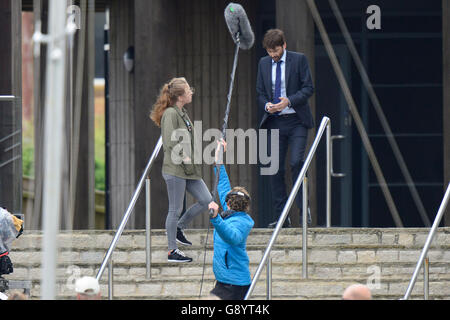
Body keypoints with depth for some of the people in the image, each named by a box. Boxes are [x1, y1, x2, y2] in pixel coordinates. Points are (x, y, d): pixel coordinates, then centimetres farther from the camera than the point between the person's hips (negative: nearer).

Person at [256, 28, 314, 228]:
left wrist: (289, 101, -18)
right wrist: (266, 105, -8)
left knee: (296, 162, -17)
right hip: (274, 122, 4)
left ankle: (304, 210, -4)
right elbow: (260, 93, 14)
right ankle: (281, 217, 6)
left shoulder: (299, 60, 0)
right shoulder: (264, 64, 12)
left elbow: (308, 88, -4)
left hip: (296, 121, -4)